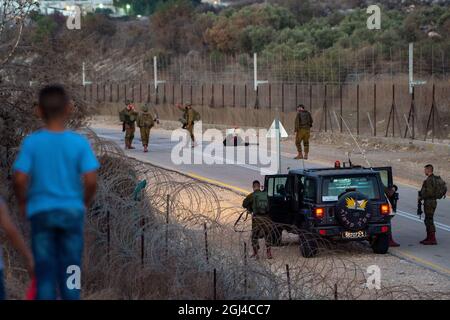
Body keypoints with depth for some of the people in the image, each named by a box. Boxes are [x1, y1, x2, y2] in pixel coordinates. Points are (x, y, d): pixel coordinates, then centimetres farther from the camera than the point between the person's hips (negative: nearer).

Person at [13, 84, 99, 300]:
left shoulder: (31, 142, -7)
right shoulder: (79, 142, -7)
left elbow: (20, 179, -12)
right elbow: (91, 180, -11)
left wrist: (23, 204, 6)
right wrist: (85, 203, 8)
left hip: (41, 212, 0)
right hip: (72, 212, 0)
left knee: (45, 274, 6)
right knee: (70, 273, 9)